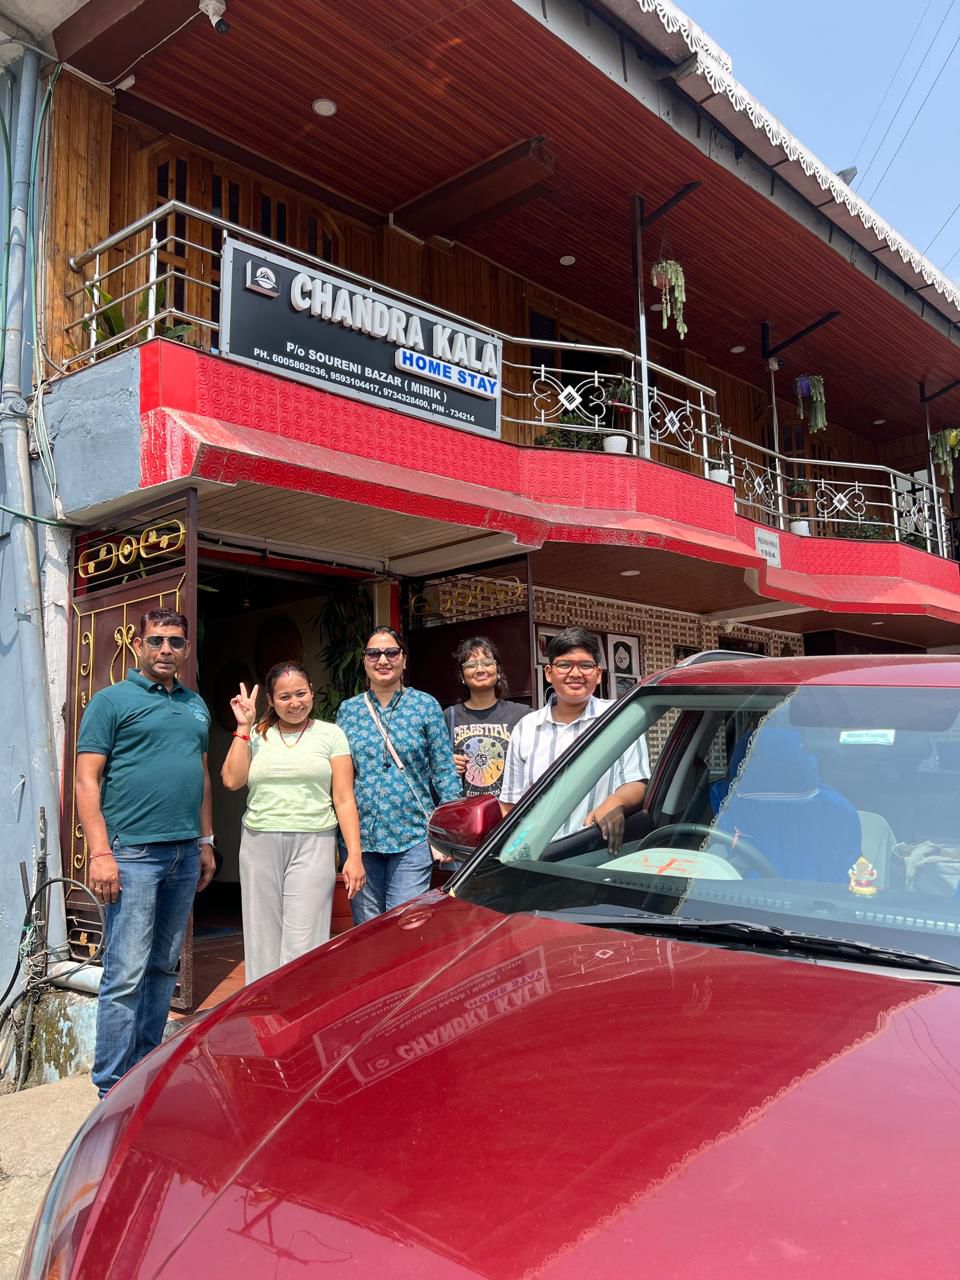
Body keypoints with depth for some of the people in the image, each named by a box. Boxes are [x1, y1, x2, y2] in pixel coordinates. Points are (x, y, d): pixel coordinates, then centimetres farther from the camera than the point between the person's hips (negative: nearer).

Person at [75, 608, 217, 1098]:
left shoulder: (196, 706, 16)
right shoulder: (112, 700, -2)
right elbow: (88, 780, -7)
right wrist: (99, 853, -15)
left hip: (185, 855, 6)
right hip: (133, 853, -6)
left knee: (164, 968, 13)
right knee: (126, 975, -5)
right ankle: (113, 1088, 5)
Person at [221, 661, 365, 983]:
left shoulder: (330, 734, 6)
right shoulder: (256, 735, 11)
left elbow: (344, 800, 2)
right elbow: (231, 780, -3)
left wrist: (354, 855, -5)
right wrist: (244, 727, 0)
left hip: (313, 844, -2)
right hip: (260, 844, 2)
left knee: (303, 944, -7)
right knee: (262, 941, 6)